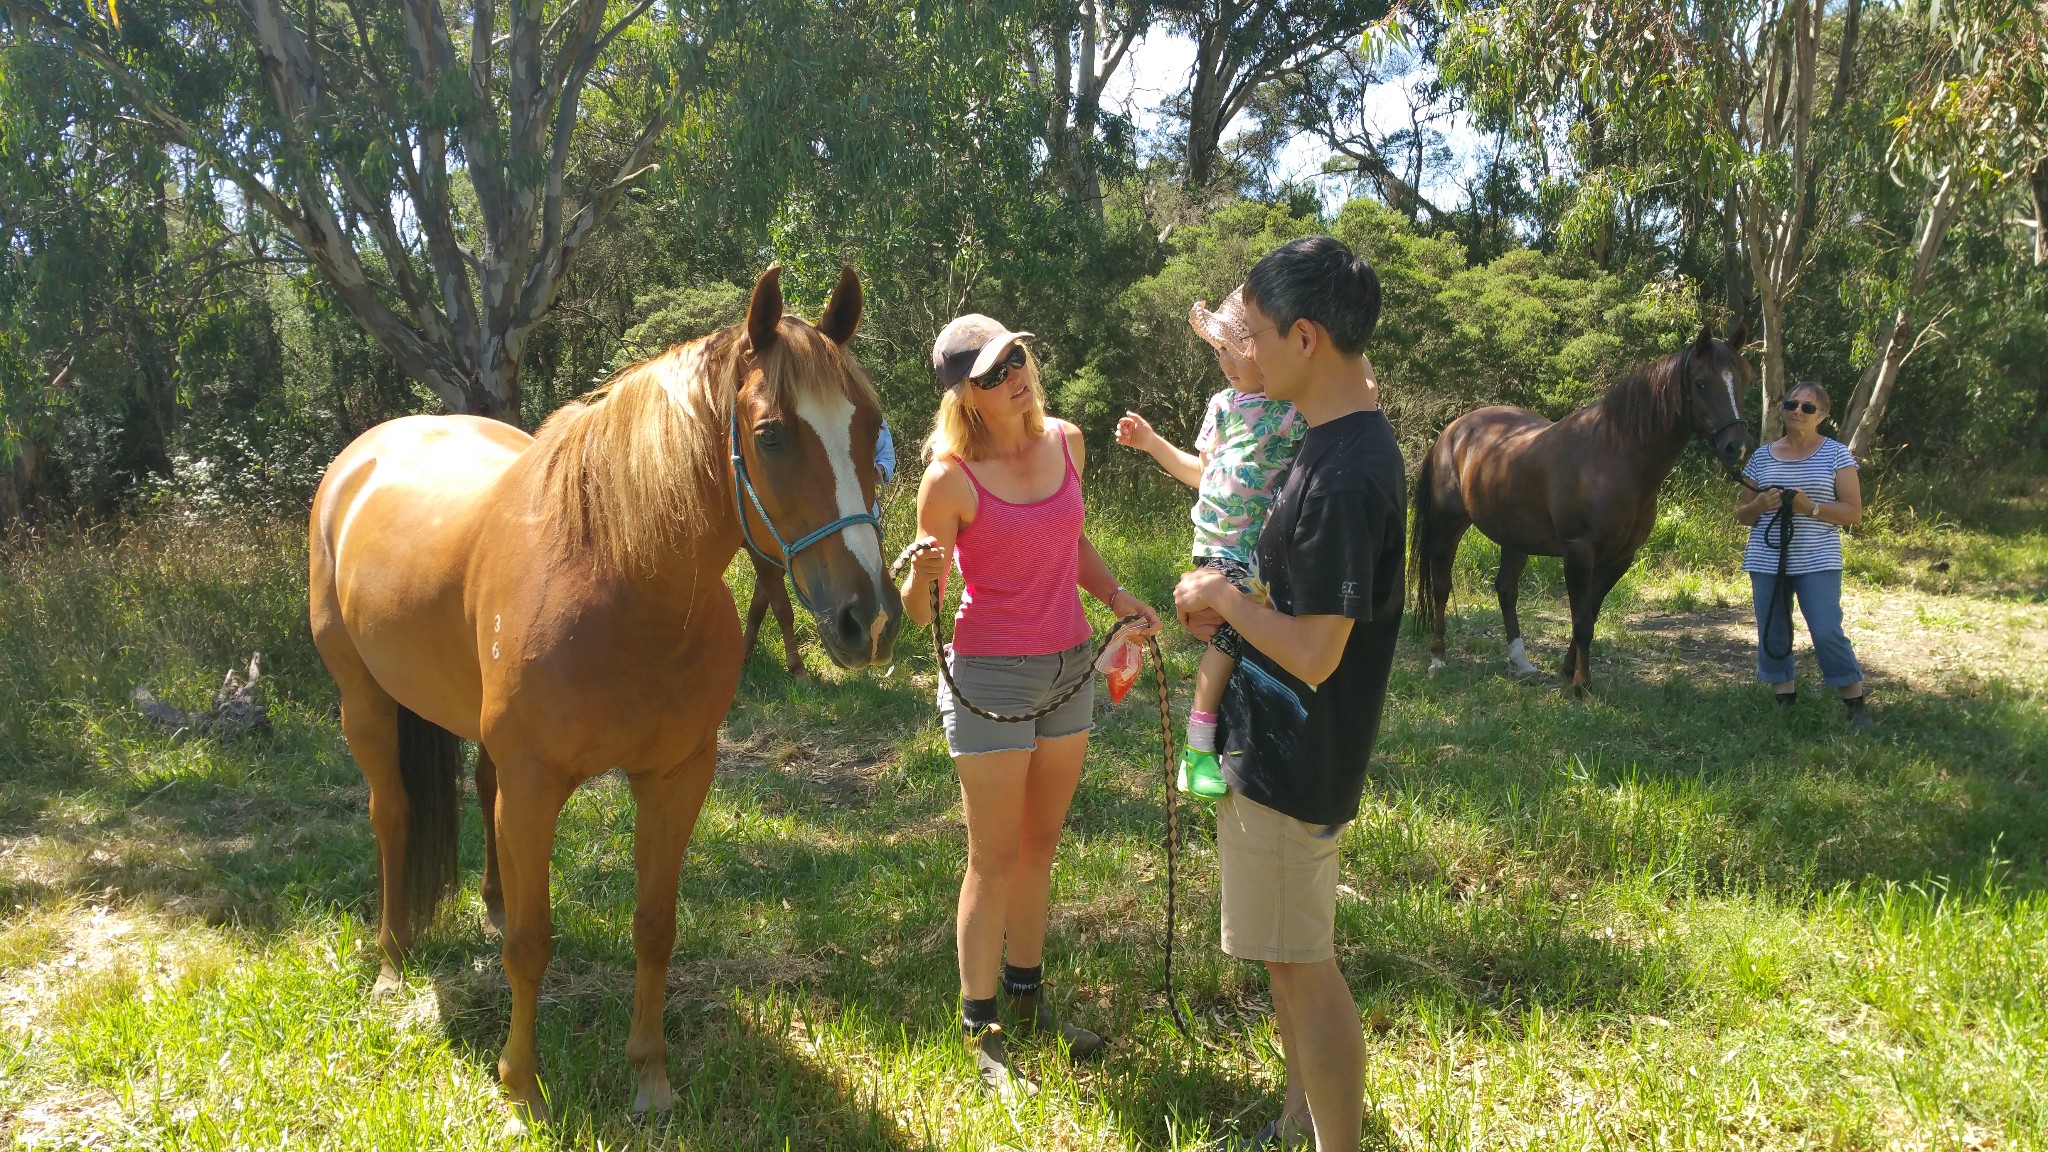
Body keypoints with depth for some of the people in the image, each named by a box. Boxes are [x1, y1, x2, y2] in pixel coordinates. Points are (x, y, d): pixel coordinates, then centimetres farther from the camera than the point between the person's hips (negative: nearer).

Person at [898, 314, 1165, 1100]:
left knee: (1039, 847, 18)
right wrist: (922, 573, -34)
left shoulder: (1065, 442, 1)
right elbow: (915, 613, -13)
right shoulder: (951, 478, -16)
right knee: (995, 861, 2)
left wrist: (1117, 597, 4)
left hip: (1070, 668, 6)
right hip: (991, 677, -6)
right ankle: (980, 1033, 17)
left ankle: (1027, 998, 35)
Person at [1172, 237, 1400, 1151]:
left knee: (1303, 964, 3)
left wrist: (1222, 597, -12)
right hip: (1274, 743, 10)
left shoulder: (1345, 474, -26)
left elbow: (1314, 653, -27)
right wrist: (1226, 605, 4)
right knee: (1290, 954, 23)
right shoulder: (1345, 439, 5)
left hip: (1291, 760, -10)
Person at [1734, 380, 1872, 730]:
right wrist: (1760, 505, -10)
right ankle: (1786, 702, 17)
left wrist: (1811, 507, -18)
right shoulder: (1762, 456, 10)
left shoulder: (1836, 454, 2)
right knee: (1772, 635, 5)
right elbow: (1741, 514, 13)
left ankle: (1857, 706, 1)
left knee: (1827, 633, -11)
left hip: (1817, 561, -3)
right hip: (1766, 561, 4)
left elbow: (1853, 512, -2)